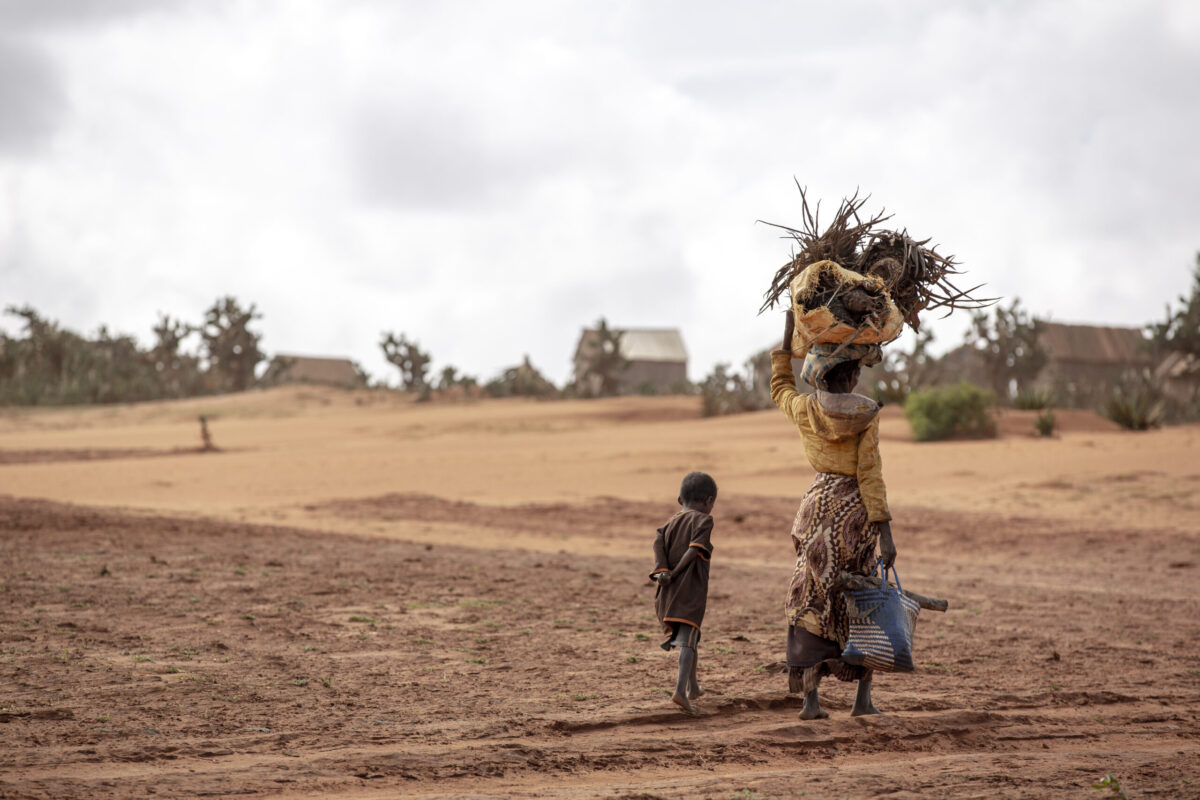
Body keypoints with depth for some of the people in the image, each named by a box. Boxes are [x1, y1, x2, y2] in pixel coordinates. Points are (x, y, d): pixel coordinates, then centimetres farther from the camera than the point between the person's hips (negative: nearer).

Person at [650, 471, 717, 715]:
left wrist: (661, 572, -14)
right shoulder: (703, 519, 0)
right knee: (688, 640, -12)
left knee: (687, 637, 24)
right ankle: (681, 690, -29)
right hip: (692, 589, -6)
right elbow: (694, 549, -15)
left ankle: (692, 686, 38)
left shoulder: (671, 522, 16)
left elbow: (658, 542, -4)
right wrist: (675, 573, -10)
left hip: (667, 593, 6)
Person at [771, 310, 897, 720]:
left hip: (819, 506, 3)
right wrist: (885, 532, -15)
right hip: (856, 514, -2)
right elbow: (870, 475, -16)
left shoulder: (805, 410, -3)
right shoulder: (866, 417, -12)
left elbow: (780, 389, 20)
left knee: (811, 603, 5)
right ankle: (863, 697, 8)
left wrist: (787, 338, 22)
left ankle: (810, 699, -3)